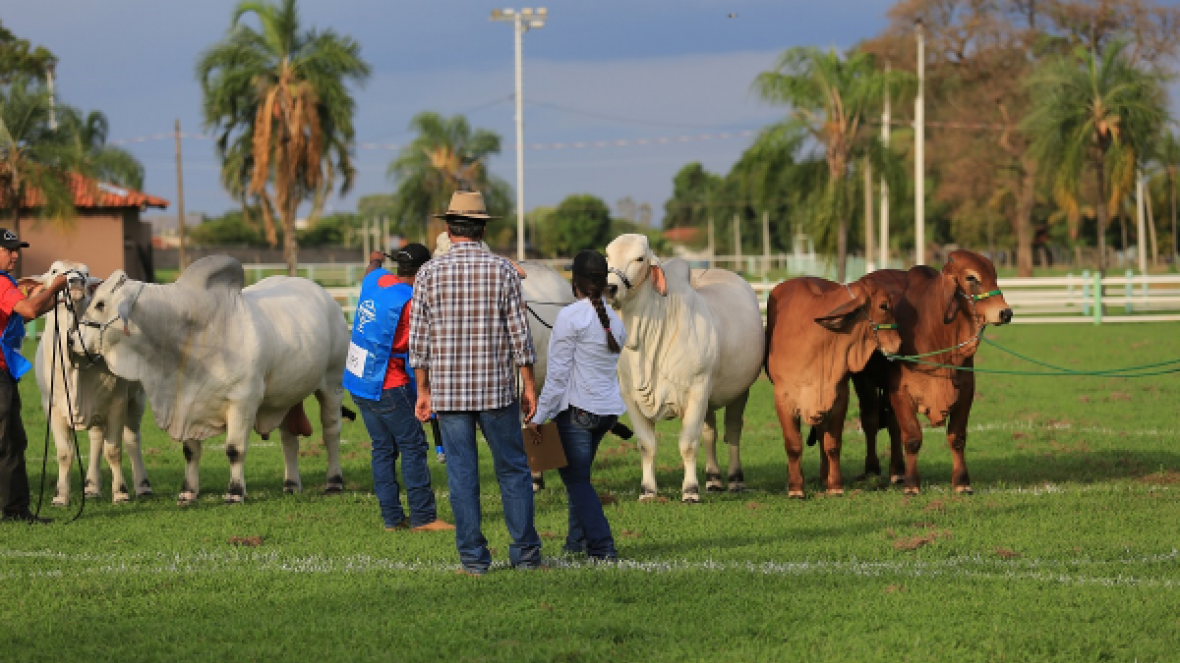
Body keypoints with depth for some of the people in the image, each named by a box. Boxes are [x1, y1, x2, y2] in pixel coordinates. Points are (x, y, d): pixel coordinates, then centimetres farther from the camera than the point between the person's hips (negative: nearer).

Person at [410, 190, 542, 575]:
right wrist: (529, 385, 5)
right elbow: (519, 333, -3)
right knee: (513, 470, 10)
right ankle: (525, 553, 12)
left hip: (448, 391, 0)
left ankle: (473, 557, 5)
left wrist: (423, 391, 7)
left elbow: (418, 339, -1)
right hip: (496, 389, 0)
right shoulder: (502, 270, -3)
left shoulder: (430, 273, -2)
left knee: (462, 474, 4)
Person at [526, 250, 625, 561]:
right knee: (578, 475, 19)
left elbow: (557, 374, -13)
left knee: (576, 478, -1)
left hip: (576, 408, -7)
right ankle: (577, 541, 22)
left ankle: (602, 546, -9)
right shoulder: (614, 320, 10)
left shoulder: (570, 317, -12)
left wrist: (539, 416, -8)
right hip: (609, 409, 7)